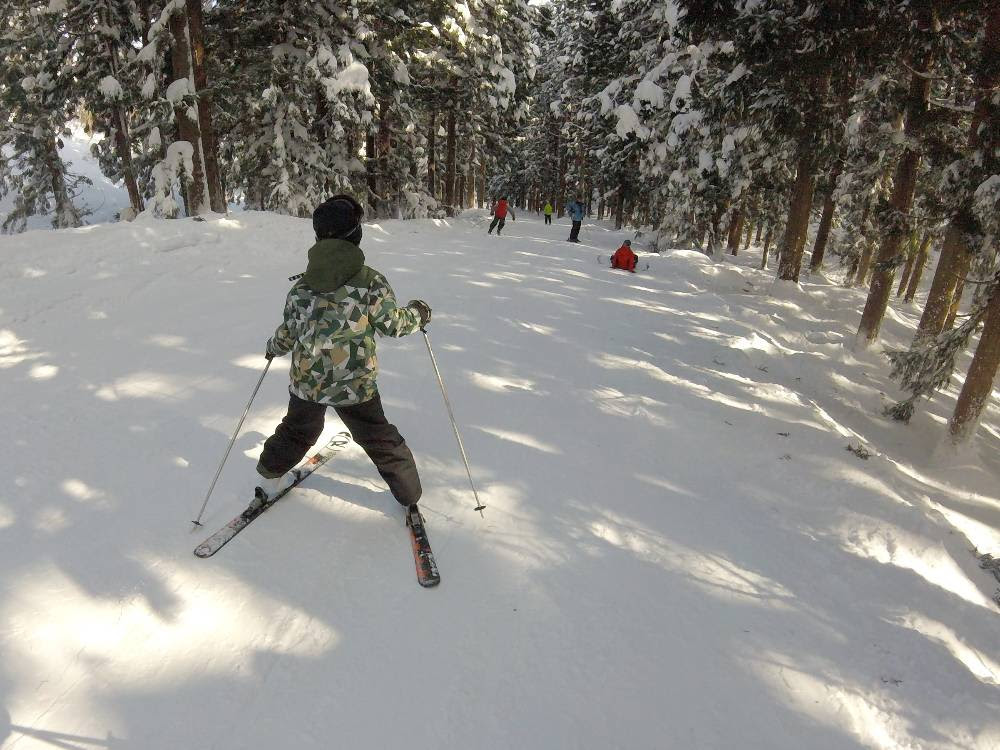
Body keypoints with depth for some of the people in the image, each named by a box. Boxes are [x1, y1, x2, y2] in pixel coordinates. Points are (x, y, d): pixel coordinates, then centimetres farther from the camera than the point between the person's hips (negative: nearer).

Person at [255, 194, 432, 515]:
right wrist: (418, 313, 12)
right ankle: (409, 494, 24)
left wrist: (273, 347, 28)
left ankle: (270, 476, 45)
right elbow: (394, 323, -8)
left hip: (306, 381, 4)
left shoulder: (302, 286, -3)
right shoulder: (370, 281, -15)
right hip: (355, 385, -3)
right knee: (381, 439, 13)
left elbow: (288, 332, 6)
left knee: (297, 430, 28)